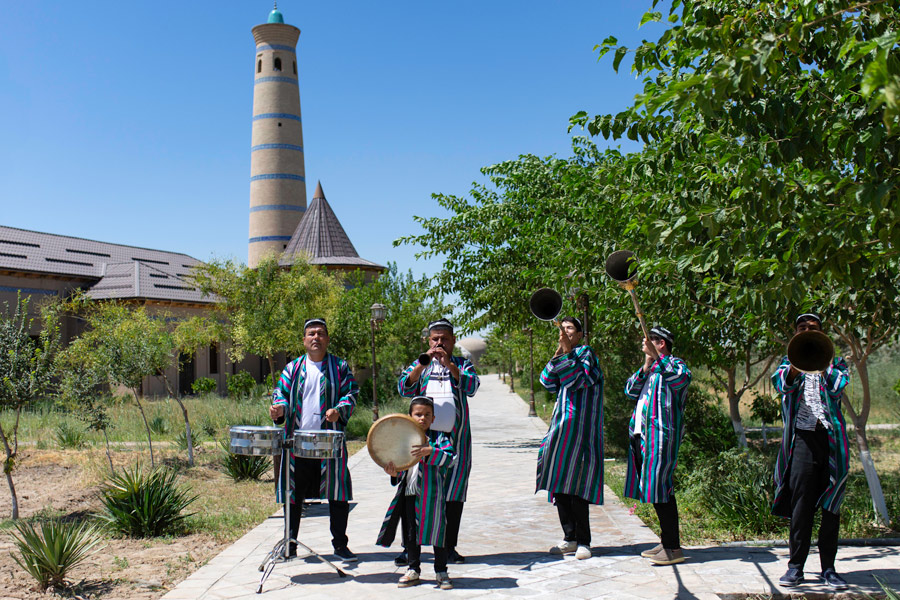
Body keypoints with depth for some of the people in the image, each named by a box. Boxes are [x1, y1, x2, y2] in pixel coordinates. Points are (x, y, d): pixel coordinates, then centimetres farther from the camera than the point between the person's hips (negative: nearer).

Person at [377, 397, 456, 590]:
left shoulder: (439, 437, 0)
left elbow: (449, 458, -15)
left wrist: (430, 452, -29)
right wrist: (394, 474, -7)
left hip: (432, 492, -4)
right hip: (409, 492, 4)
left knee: (437, 531, 0)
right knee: (410, 533, 10)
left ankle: (441, 572, 11)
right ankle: (413, 570, 23)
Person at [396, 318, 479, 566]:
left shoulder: (463, 364, 13)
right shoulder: (419, 366, 15)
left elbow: (471, 387, -7)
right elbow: (404, 388, -2)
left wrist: (449, 365, -17)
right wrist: (422, 365, -14)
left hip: (455, 438, 0)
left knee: (453, 492, 3)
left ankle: (449, 546, 12)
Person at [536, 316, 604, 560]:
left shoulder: (586, 352, 0)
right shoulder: (564, 356, 20)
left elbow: (578, 379, -16)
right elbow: (548, 382, 6)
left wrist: (567, 352, -20)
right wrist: (557, 353, -1)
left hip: (580, 425, -7)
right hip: (562, 424, 7)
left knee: (575, 484, -9)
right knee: (559, 483, 4)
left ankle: (583, 541, -2)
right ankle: (570, 538, 12)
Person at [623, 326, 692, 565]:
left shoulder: (674, 364, -2)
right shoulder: (651, 369, 24)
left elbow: (681, 379, -26)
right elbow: (630, 391, 15)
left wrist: (656, 357, -33)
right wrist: (646, 366, 2)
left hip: (662, 434, -9)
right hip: (642, 434, 9)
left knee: (661, 488, -12)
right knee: (656, 490, 11)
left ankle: (673, 548, -8)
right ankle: (666, 541, 19)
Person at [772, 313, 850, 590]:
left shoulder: (834, 363, 18)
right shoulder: (790, 362, 16)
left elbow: (838, 387, -3)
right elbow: (781, 382, -7)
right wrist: (797, 365, -25)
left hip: (831, 438, 1)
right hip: (803, 438, -1)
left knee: (831, 504, 2)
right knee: (801, 503, -4)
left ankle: (828, 567, 9)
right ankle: (796, 566, 1)